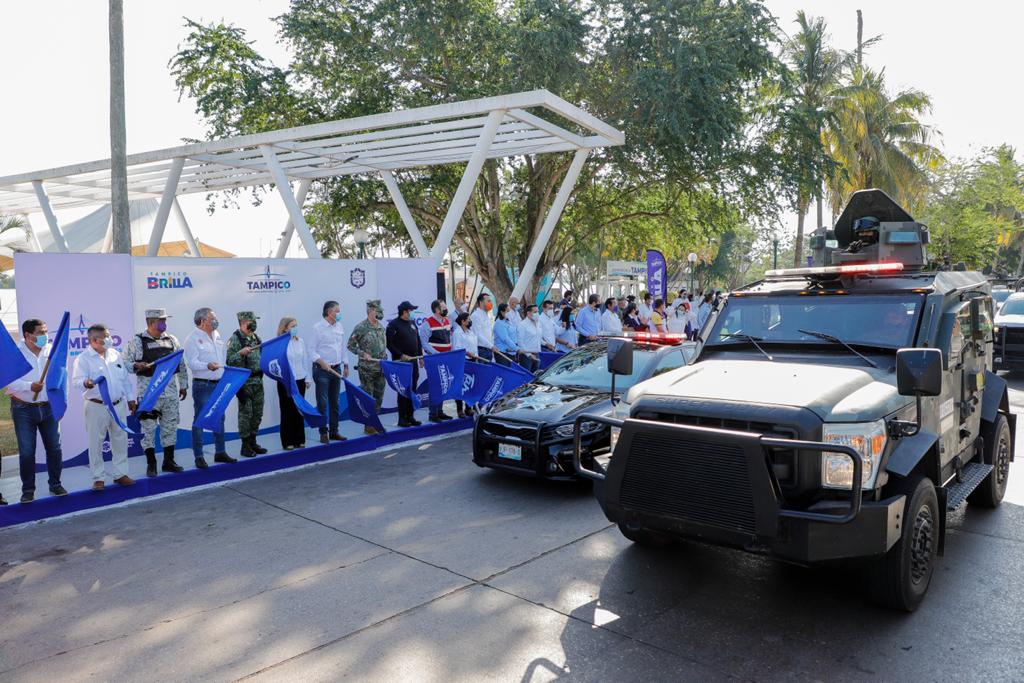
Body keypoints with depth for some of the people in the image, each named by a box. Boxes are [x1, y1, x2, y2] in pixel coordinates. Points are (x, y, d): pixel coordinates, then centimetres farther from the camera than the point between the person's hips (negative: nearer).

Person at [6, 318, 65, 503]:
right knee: (26, 452, 1)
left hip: (48, 407, 3)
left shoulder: (51, 350, 2)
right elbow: (9, 381, -12)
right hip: (23, 409, -3)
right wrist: (30, 386, -24)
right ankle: (28, 489, 14)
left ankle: (55, 484, 21)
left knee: (54, 448, 6)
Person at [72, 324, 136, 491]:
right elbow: (76, 380, -18)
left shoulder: (115, 355, 11)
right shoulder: (83, 359, -6)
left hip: (119, 405, 5)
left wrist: (130, 398, 15)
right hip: (97, 407, -5)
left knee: (120, 440, 9)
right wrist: (85, 383, -40)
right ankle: (98, 477, 11)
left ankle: (120, 474, 20)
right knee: (96, 443, 1)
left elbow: (125, 379, 17)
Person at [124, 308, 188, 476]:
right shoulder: (137, 341, -2)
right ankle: (151, 464, 9)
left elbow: (181, 364, 15)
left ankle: (169, 461, 20)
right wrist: (136, 366, -22)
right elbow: (125, 362, -2)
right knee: (148, 427, -1)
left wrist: (183, 385, 14)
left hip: (171, 389, 5)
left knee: (170, 426, 9)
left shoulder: (171, 340, 10)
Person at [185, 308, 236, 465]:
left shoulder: (217, 335, 13)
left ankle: (220, 452, 23)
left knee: (219, 418, 13)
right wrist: (208, 366, -33)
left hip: (219, 383, 8)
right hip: (202, 385, -7)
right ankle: (198, 456, 6)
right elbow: (191, 363, -18)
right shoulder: (193, 338, -10)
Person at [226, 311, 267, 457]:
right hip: (244, 382, -7)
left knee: (257, 413, 12)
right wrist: (241, 353, -28)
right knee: (245, 414, -3)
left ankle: (253, 442, 24)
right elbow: (229, 361, -15)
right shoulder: (235, 339, -9)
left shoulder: (256, 337, 14)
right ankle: (245, 446, 5)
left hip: (258, 380, 7)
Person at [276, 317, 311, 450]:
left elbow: (306, 360, 10)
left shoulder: (300, 341, 7)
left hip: (299, 380, 4)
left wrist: (307, 377, 10)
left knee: (299, 410, 9)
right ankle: (288, 442, 12)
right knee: (287, 411, 3)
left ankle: (299, 440, 19)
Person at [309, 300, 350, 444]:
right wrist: (322, 362, -21)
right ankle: (323, 433, 5)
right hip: (322, 369, -6)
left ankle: (334, 431, 17)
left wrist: (346, 365, 15)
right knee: (322, 403, -3)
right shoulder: (318, 328, -8)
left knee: (335, 402, 9)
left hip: (336, 369, 6)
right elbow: (311, 350, -9)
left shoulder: (340, 327, 10)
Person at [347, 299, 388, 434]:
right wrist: (363, 354, -16)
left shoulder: (381, 327, 10)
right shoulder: (361, 327, -9)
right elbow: (351, 345, -5)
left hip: (381, 368, 6)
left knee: (379, 397, 11)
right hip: (366, 369, -6)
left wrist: (385, 358, 9)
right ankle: (368, 426, 9)